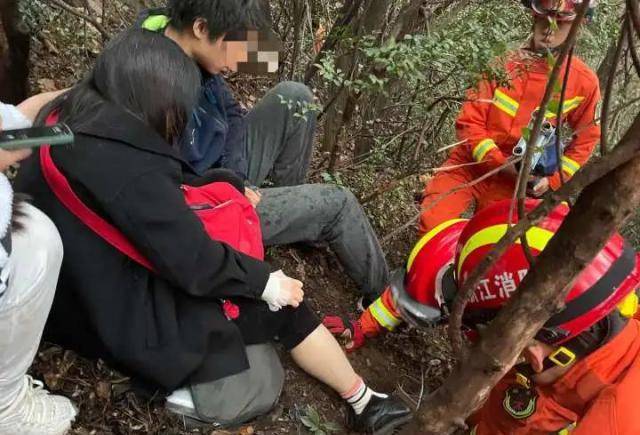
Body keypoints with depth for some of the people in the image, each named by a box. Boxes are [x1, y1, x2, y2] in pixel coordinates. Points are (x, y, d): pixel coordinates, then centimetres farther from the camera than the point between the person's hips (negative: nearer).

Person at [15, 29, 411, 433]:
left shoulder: (71, 117, -1)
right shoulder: (122, 160, -31)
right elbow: (194, 262, -25)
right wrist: (265, 281, -9)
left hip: (80, 294, 10)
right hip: (125, 315, -9)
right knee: (284, 306, -1)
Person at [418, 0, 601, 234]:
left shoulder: (584, 81, -4)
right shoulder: (503, 64, -6)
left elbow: (586, 137, 9)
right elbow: (469, 121, -8)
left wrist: (554, 178, -2)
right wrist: (500, 162, -20)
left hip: (510, 180, 1)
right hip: (469, 165, -1)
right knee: (432, 223, -20)